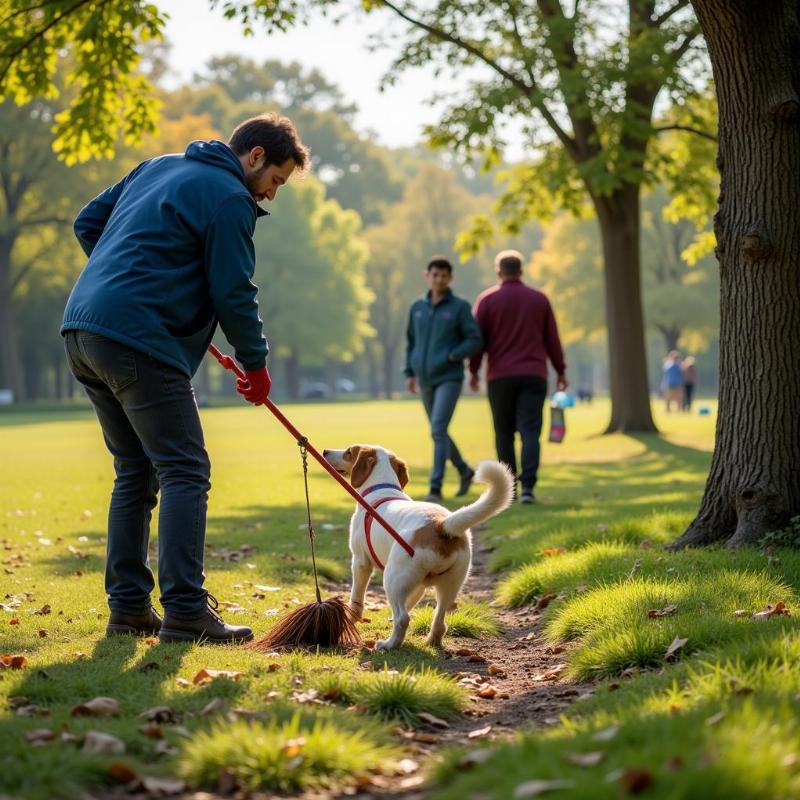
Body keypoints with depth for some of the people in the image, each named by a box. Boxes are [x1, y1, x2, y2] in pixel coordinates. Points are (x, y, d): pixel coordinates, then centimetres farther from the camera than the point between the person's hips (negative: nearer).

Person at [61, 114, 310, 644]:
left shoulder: (158, 168, 22)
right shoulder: (229, 197, -4)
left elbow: (88, 223, 25)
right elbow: (234, 292, -7)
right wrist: (256, 363, 6)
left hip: (83, 331, 9)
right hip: (139, 341, -9)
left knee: (135, 474, 15)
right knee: (185, 473, -7)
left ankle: (128, 608, 15)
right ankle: (185, 611, -13)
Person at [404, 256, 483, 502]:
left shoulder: (460, 307, -5)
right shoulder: (417, 307, 8)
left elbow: (475, 340, -5)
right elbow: (411, 342, 16)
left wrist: (452, 356, -18)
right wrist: (410, 373, 8)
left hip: (450, 378, -5)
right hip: (425, 380, 5)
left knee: (438, 430, -18)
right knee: (438, 432, 15)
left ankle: (436, 488, -17)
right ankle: (465, 471, 38)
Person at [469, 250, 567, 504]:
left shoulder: (487, 300, 1)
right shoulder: (539, 299, 6)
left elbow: (478, 339, -1)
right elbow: (552, 339, 8)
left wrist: (474, 370, 8)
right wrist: (560, 371, 15)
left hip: (500, 377, 0)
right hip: (533, 376, 0)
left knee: (504, 433, 10)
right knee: (530, 432, -5)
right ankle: (527, 486, -20)